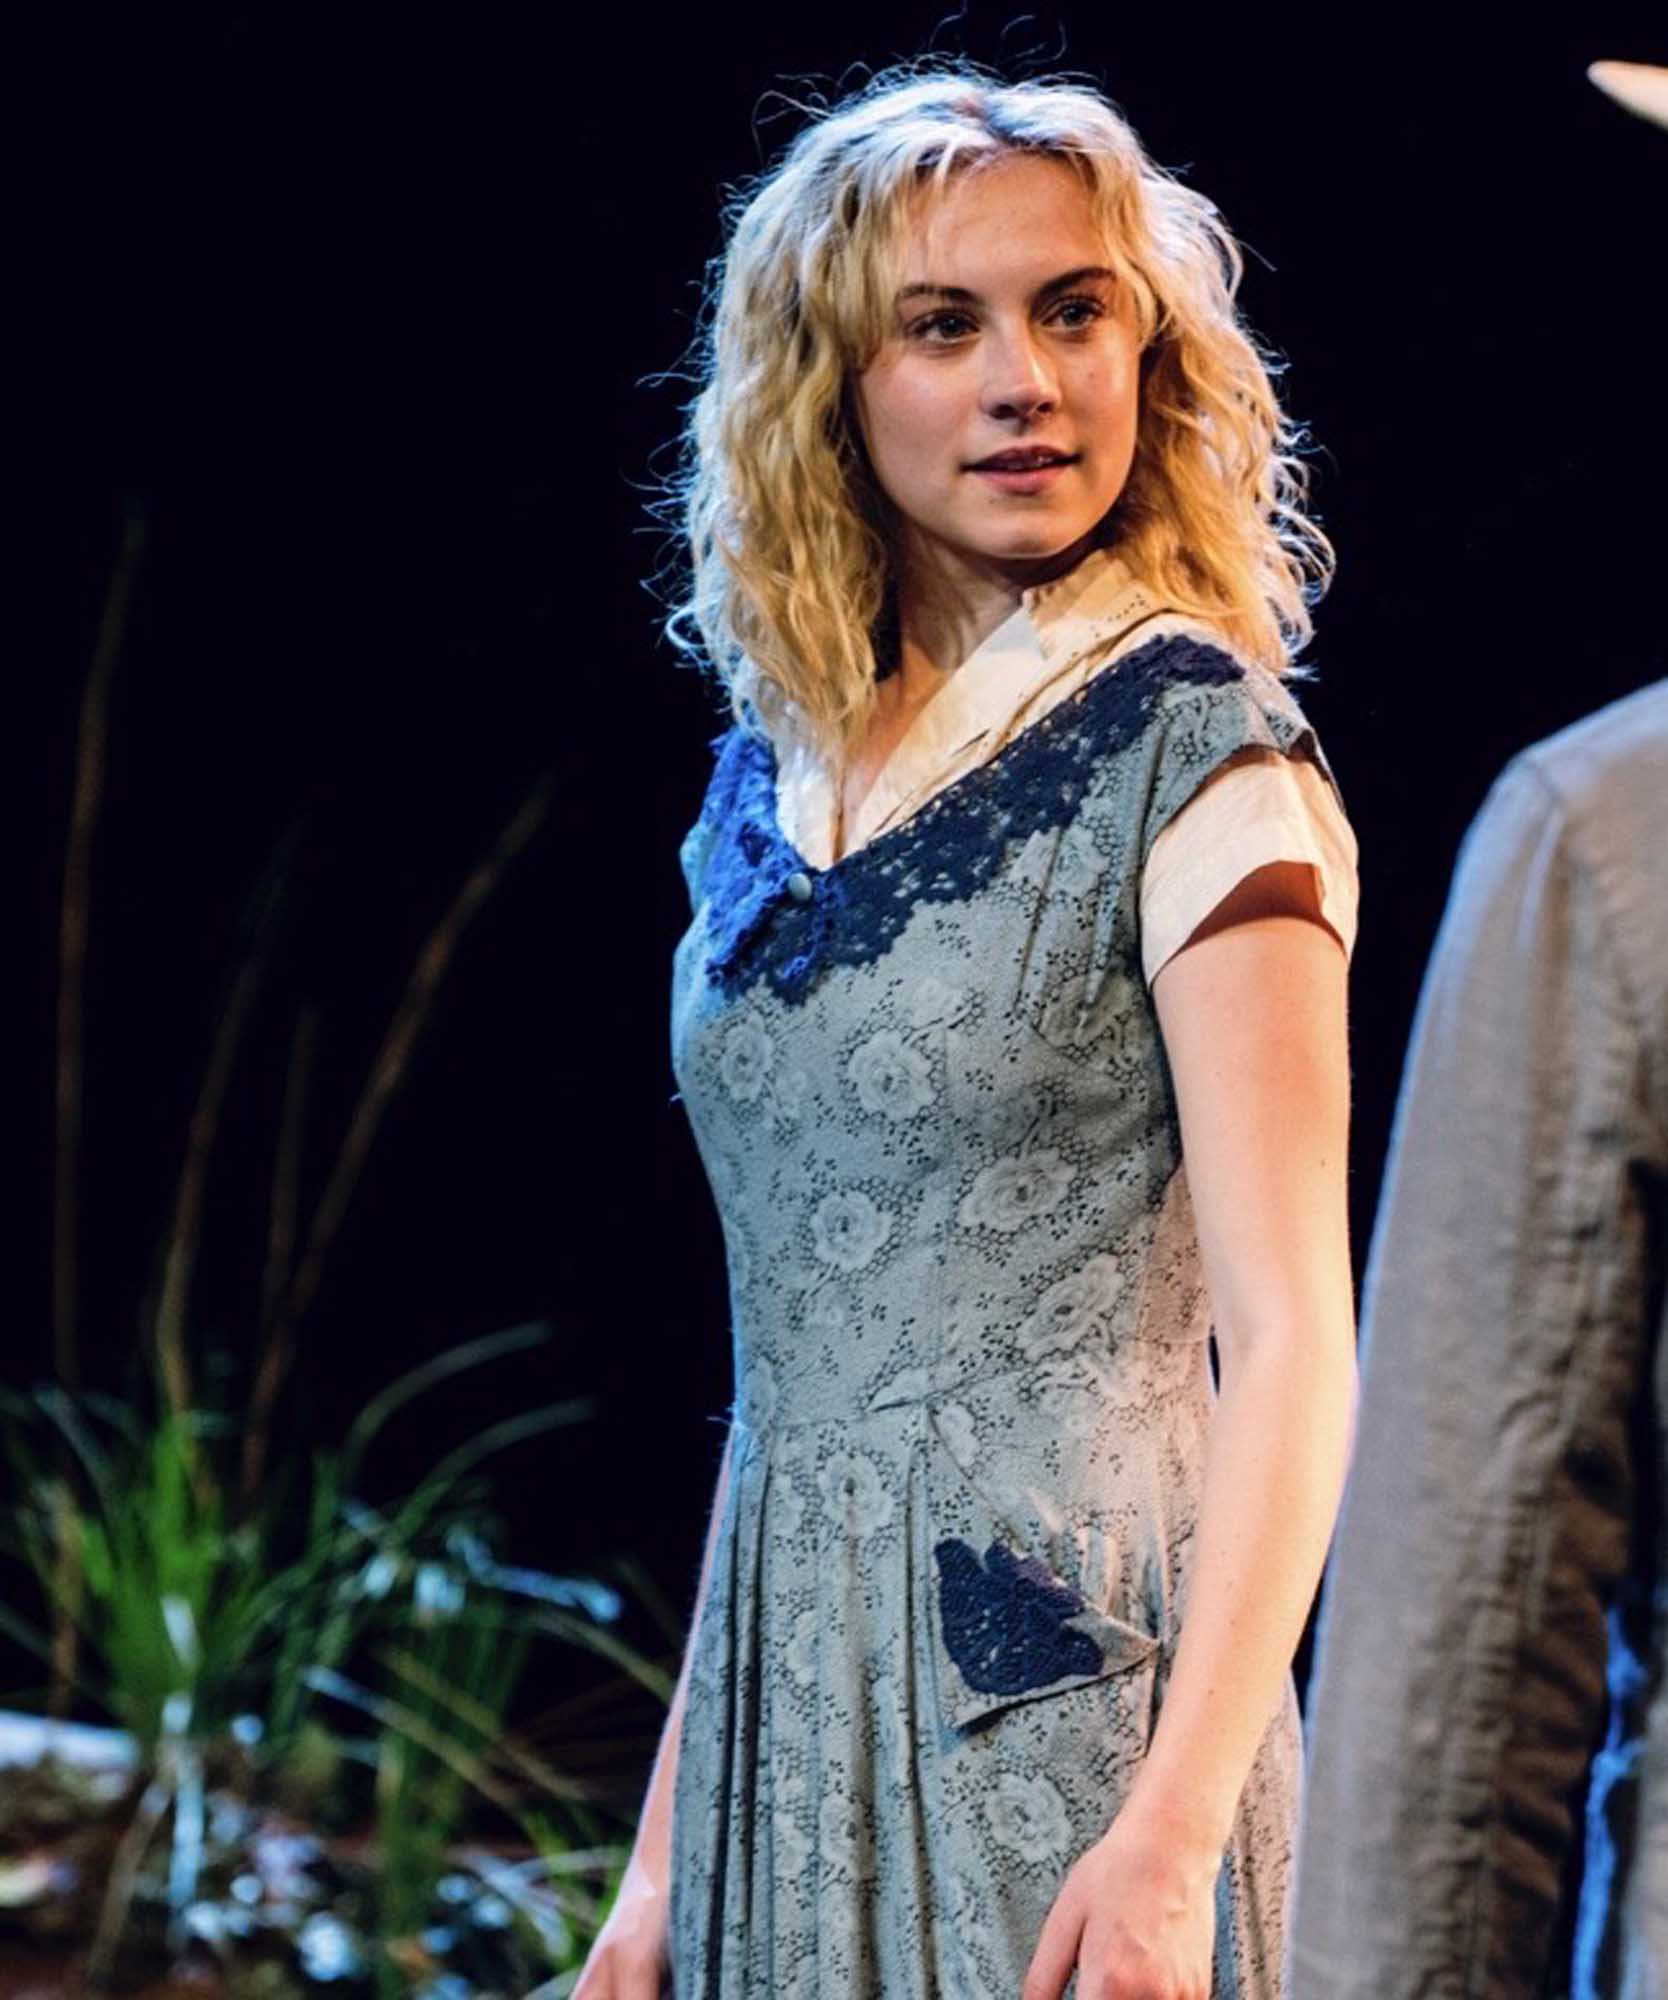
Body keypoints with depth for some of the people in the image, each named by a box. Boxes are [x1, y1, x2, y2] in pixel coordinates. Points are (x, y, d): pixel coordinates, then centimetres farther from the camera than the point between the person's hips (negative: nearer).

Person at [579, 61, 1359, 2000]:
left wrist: (1176, 1831, -25)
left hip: (1059, 1686, -6)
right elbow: (789, 1350, 12)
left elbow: (1290, 1342, -15)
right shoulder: (772, 783, 9)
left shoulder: (1194, 765, -8)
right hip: (791, 1690, 6)